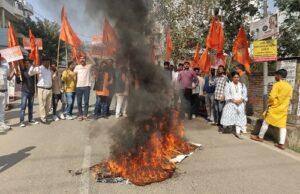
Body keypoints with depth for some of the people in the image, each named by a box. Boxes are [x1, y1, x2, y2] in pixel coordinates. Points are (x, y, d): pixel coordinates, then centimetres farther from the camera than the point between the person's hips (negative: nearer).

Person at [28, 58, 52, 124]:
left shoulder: (49, 69, 15)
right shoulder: (39, 68, -5)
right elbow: (30, 73, -12)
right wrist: (33, 66, -24)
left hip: (49, 89, 6)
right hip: (42, 89, -6)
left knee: (48, 104, 13)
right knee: (42, 104, -2)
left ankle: (45, 116, 27)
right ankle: (43, 118, 7)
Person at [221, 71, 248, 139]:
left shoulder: (242, 85, 12)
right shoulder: (228, 85, 0)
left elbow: (245, 94, 5)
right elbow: (227, 94, -10)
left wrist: (241, 100, -13)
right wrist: (234, 100, -18)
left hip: (240, 104, 3)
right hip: (230, 103, -3)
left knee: (239, 117, -2)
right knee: (229, 116, -2)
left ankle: (238, 132, -2)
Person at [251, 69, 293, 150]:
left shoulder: (277, 84, -15)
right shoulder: (289, 86, 6)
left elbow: (272, 97, -20)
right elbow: (289, 97, 12)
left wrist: (270, 104, -6)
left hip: (275, 108, -6)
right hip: (284, 109, 6)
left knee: (266, 122, 8)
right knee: (282, 126, 5)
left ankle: (260, 137, 21)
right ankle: (281, 144, 5)